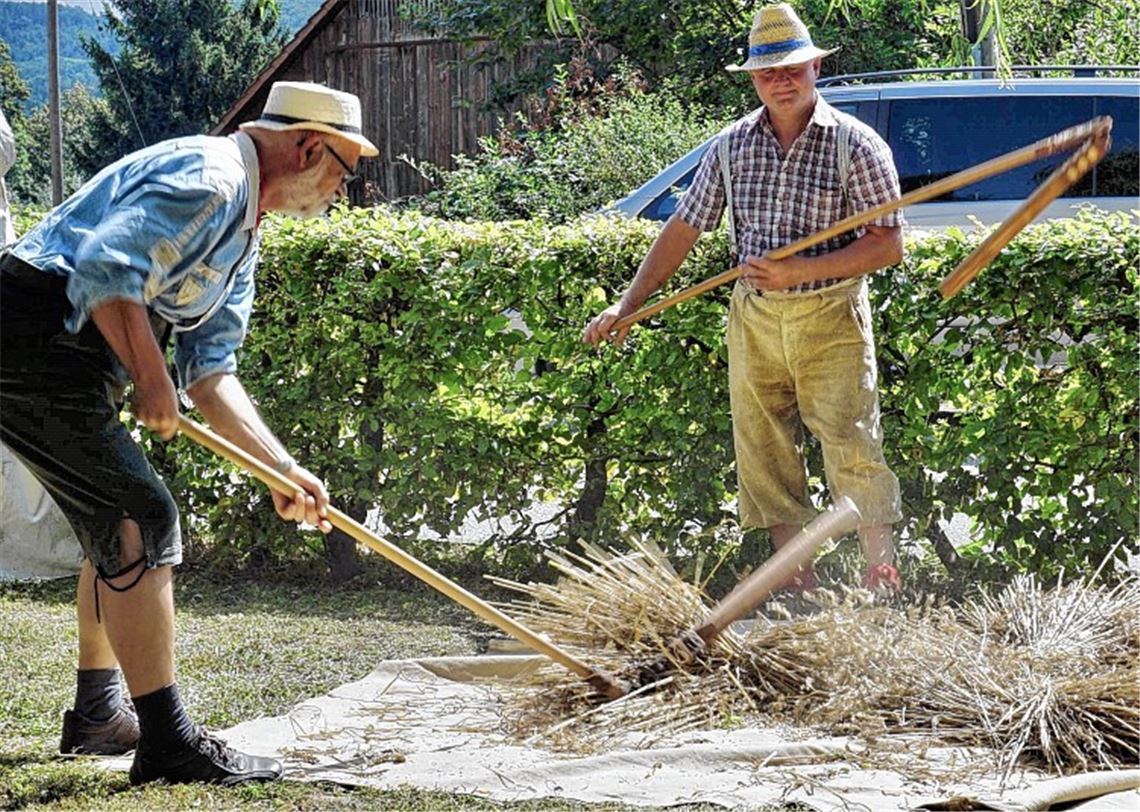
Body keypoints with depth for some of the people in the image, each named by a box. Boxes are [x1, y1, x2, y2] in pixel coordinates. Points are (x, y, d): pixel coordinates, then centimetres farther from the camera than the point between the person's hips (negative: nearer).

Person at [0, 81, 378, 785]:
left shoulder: (243, 229, 20)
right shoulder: (209, 179, -13)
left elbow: (211, 372, 19)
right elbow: (107, 269, -26)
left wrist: (282, 468, 9)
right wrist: (152, 380, -15)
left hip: (61, 359, 11)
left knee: (120, 527, 21)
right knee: (141, 523, -11)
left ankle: (98, 714, 33)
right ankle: (167, 742, -8)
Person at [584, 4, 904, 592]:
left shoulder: (856, 145, -7)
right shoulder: (731, 146, 6)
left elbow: (889, 244, -10)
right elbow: (682, 230, 11)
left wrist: (800, 272, -19)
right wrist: (626, 306, 7)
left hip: (831, 322, -4)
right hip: (753, 323, 5)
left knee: (851, 450, -10)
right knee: (764, 454, 5)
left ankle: (880, 575, -5)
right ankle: (798, 583, 13)